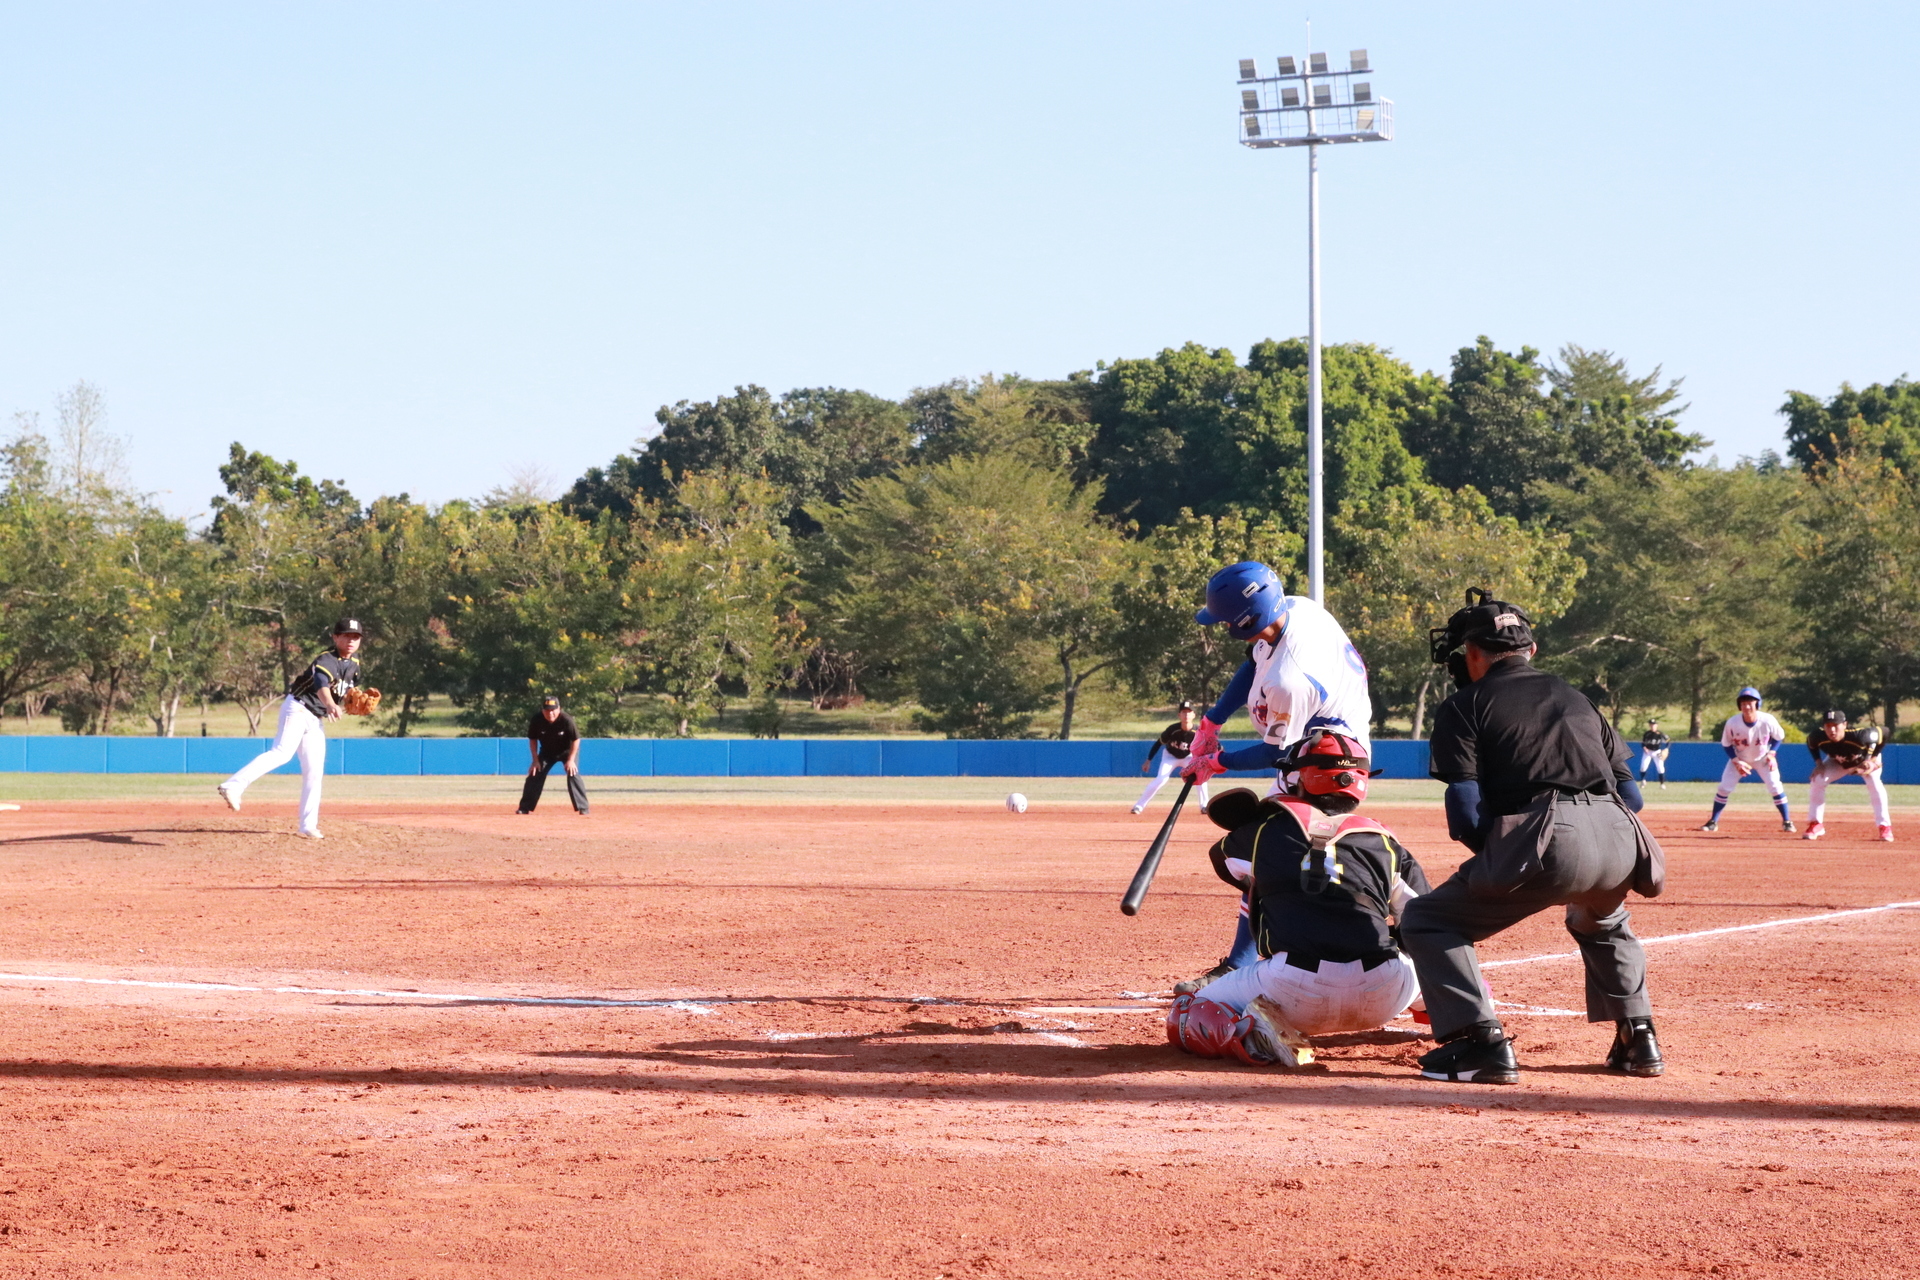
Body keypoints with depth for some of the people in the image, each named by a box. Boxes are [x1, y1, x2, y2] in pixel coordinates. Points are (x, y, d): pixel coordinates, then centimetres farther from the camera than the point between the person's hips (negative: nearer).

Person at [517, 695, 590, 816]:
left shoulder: (566, 720, -32)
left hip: (567, 750, -3)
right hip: (547, 751, 3)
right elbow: (532, 739, -8)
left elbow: (576, 740, -20)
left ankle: (583, 809, -16)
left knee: (573, 774, -20)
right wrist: (535, 760, -10)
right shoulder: (536, 720, -24)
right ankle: (524, 808, 9)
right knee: (534, 775, -2)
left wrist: (571, 760, -22)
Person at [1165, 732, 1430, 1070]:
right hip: (1381, 997, 4)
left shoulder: (1266, 830, 14)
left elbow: (1224, 856, 36)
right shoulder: (1383, 841, 17)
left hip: (1297, 989, -4)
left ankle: (1251, 1033, -14)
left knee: (1186, 1020, 13)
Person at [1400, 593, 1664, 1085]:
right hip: (1618, 842, 6)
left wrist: (1497, 860, 17)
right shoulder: (1574, 697, 29)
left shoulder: (1463, 707, 12)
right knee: (1602, 921, 39)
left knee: (1425, 921, 11)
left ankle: (1481, 1042, -4)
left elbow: (1466, 815, 0)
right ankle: (1637, 1036, 25)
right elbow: (1630, 795, 22)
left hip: (1543, 841, -6)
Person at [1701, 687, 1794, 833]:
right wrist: (1737, 762, -19)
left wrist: (1771, 753, -17)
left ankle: (1787, 821, 5)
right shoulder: (1733, 722, -28)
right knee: (1724, 788, -7)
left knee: (1775, 787, -10)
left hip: (1763, 759, 0)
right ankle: (1713, 822, 6)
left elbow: (1779, 737, -6)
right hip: (1739, 759, 0)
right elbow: (1726, 744, -11)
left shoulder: (1767, 720, -28)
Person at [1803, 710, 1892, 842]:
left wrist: (1873, 760, -26)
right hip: (1838, 763, 3)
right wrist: (1818, 763, -16)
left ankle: (1884, 827, -16)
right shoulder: (1818, 737, -34)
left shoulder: (1859, 736, -43)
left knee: (1874, 784, -26)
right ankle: (1815, 825, -1)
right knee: (1817, 781, -14)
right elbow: (1811, 743, -7)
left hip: (1865, 760, -3)